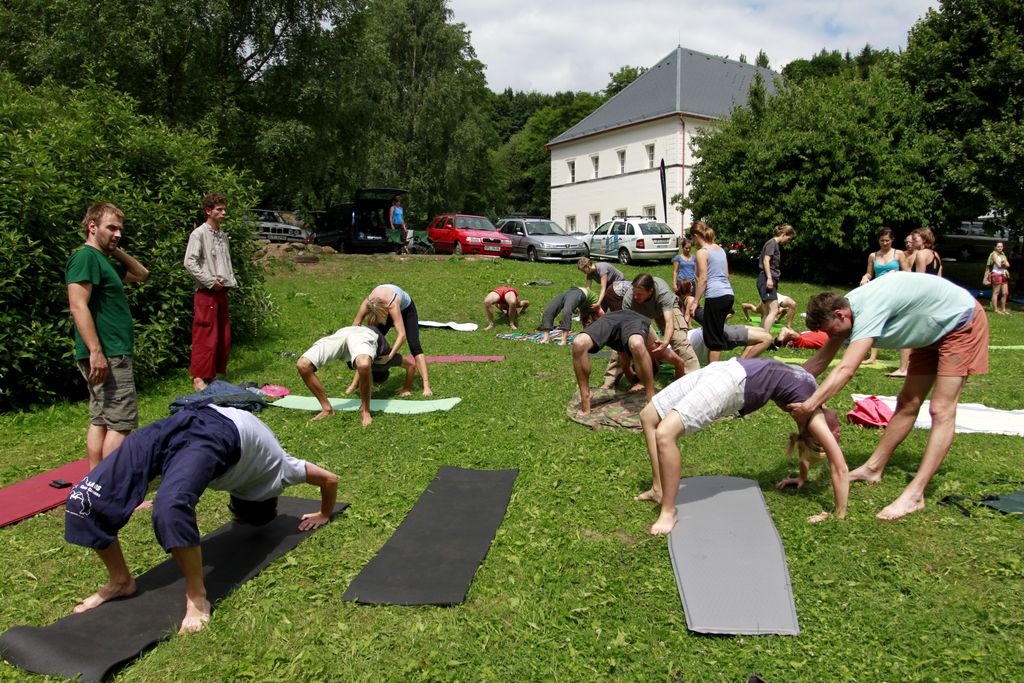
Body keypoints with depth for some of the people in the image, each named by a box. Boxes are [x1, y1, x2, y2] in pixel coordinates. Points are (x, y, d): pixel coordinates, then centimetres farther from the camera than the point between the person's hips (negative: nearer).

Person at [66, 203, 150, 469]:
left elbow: (141, 274, 30)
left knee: (101, 421, 12)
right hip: (108, 356, -10)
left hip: (110, 354, 10)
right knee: (120, 423, -8)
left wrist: (117, 252, 15)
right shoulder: (85, 257, -12)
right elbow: (78, 307, -21)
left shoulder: (102, 259, 18)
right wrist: (96, 352, -25)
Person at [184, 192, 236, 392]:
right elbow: (190, 263, -14)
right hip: (206, 293, -8)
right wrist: (211, 282, -14)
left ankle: (216, 373, 20)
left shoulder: (223, 235, 16)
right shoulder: (199, 234, -7)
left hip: (222, 292, 8)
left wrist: (231, 281, 8)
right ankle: (198, 378, -1)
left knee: (224, 336, 10)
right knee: (205, 336, -7)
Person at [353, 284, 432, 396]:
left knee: (414, 346, -18)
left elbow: (402, 335, -50)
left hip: (406, 308, -4)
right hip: (386, 310, 4)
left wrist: (389, 356, -56)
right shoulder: (367, 304, -34)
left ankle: (426, 385, -21)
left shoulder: (392, 305, -46)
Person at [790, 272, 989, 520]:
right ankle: (873, 469, 20)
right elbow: (821, 359, -3)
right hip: (932, 331, 10)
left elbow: (845, 369, -44)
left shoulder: (868, 310, -36)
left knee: (941, 411, -13)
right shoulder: (845, 308, -9)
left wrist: (809, 405, -46)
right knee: (907, 404, 12)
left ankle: (914, 495, -17)